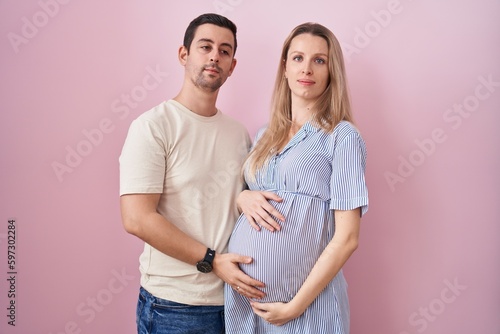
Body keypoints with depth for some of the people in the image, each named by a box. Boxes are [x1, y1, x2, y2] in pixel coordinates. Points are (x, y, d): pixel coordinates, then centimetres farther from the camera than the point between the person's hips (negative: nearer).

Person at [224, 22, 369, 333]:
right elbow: (234, 189, 18)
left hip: (304, 297, -5)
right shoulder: (264, 136, 8)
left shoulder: (342, 137, -8)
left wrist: (296, 305, -15)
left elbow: (347, 237, -12)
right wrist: (242, 197, -5)